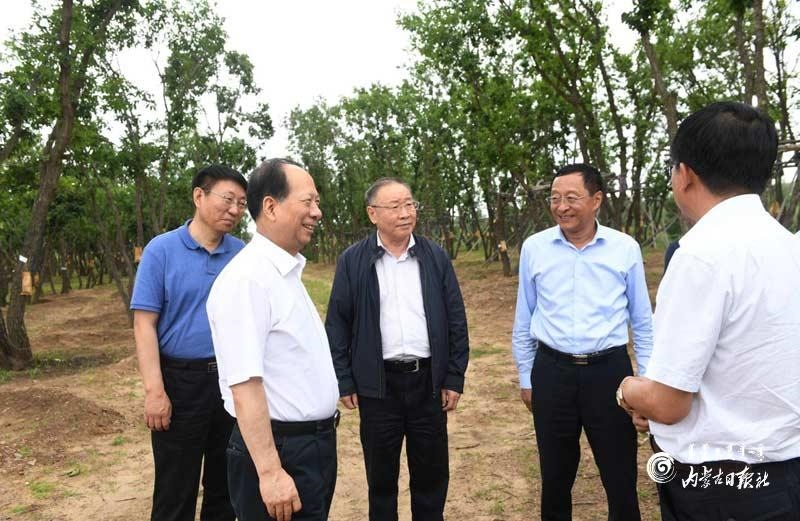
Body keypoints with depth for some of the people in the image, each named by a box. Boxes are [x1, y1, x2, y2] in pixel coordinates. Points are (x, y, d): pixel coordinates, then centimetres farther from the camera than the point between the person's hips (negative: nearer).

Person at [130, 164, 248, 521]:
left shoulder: (242, 254, 2)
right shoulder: (161, 250, -7)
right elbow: (144, 323, -10)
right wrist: (154, 390, -16)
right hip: (181, 380, -3)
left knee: (226, 483, 18)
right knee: (175, 491, 10)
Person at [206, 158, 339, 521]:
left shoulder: (288, 272, 9)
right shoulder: (247, 279, -20)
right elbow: (245, 384, -25)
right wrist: (270, 472, -24)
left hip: (316, 445, 9)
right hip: (279, 450, -9)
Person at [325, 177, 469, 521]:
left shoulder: (436, 257, 2)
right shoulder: (352, 261, -2)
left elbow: (456, 321, 4)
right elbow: (337, 324, 0)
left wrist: (455, 378, 1)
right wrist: (344, 381, -3)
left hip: (429, 381, 2)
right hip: (378, 384, -1)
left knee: (432, 473, 14)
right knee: (381, 474, 14)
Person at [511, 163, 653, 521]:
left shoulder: (626, 248, -4)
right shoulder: (534, 247, -2)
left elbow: (642, 322, 5)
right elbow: (523, 321, 7)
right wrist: (526, 378, 10)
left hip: (610, 371, -1)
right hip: (551, 372, 1)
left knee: (621, 477, 12)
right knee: (555, 476, 17)